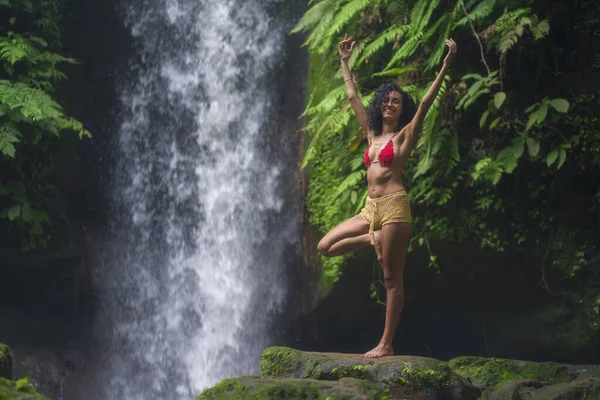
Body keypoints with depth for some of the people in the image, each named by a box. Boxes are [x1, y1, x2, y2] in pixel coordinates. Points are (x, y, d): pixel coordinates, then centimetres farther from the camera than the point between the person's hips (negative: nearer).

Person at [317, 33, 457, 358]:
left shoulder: (404, 135, 1)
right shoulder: (372, 134, 17)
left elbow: (426, 102, -9)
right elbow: (352, 97, 26)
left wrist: (446, 65, -17)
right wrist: (344, 63, 31)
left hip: (394, 206, -7)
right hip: (370, 209, 7)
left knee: (392, 279, -5)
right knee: (326, 246, 1)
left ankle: (386, 344, -5)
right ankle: (375, 239, 10)